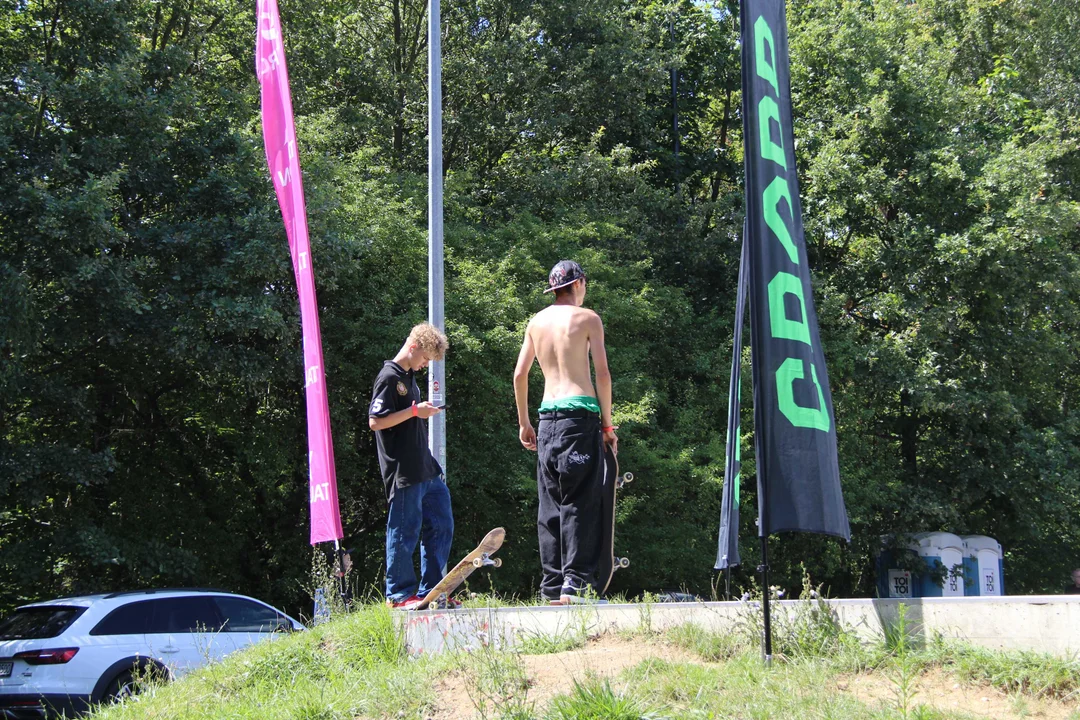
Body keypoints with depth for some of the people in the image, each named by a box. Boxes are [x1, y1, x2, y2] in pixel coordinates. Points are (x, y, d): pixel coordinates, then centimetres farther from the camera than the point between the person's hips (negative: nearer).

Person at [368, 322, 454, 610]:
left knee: (441, 526, 10)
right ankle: (399, 594, 5)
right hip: (403, 473, -10)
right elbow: (376, 421, -17)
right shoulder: (389, 377, -11)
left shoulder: (410, 378, 18)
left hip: (425, 470, 10)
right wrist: (415, 411, -17)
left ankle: (431, 591, 16)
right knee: (405, 531, -4)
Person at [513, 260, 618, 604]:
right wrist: (607, 424, 1)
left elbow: (519, 374, 14)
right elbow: (602, 373, -5)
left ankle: (552, 587, 8)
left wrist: (524, 423, 21)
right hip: (580, 413, -5)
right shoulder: (587, 318, 1)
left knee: (550, 505, 8)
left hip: (548, 418, 5)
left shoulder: (537, 321, 14)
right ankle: (574, 584, -12)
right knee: (580, 502, -6)